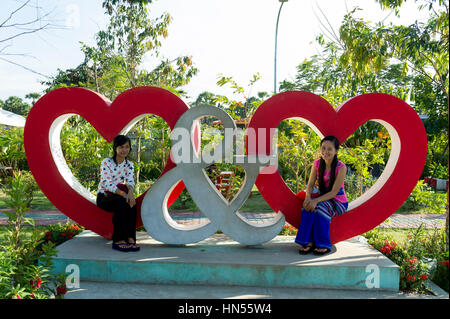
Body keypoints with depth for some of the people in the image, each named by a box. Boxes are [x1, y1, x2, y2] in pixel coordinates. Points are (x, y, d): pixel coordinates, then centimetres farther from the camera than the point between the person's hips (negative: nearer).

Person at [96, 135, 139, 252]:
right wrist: (123, 194, -33)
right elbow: (108, 185, -20)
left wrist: (130, 192, -33)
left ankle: (130, 238, -35)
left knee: (131, 203, -31)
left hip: (120, 195, 4)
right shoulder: (106, 162, -10)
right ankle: (118, 240, -36)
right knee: (121, 202, -36)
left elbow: (130, 180, -9)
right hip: (104, 197, -4)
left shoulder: (129, 164, 7)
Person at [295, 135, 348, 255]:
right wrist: (308, 196, -26)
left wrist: (316, 200, -32)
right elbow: (310, 185, -3)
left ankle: (323, 244, -21)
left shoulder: (341, 167, -17)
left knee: (320, 207, -33)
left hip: (338, 202, -4)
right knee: (308, 206, -27)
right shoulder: (317, 164, -1)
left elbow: (334, 192, -20)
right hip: (323, 198, 4)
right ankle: (308, 242, -24)